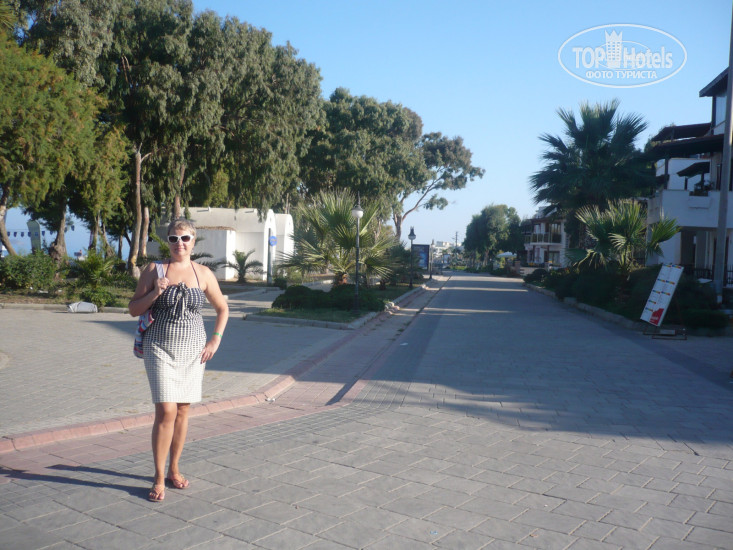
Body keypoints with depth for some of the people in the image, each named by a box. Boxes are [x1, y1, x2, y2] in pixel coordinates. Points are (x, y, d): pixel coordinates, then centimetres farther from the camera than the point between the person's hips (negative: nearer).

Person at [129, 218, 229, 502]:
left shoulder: (203, 273, 4)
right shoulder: (154, 270, 0)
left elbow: (222, 308, 14)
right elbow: (133, 309, 2)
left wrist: (215, 340, 5)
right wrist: (155, 293, -15)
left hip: (193, 350, 2)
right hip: (161, 348, -2)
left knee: (183, 411, 8)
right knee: (166, 412, -10)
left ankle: (174, 470, 25)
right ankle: (159, 478, 3)